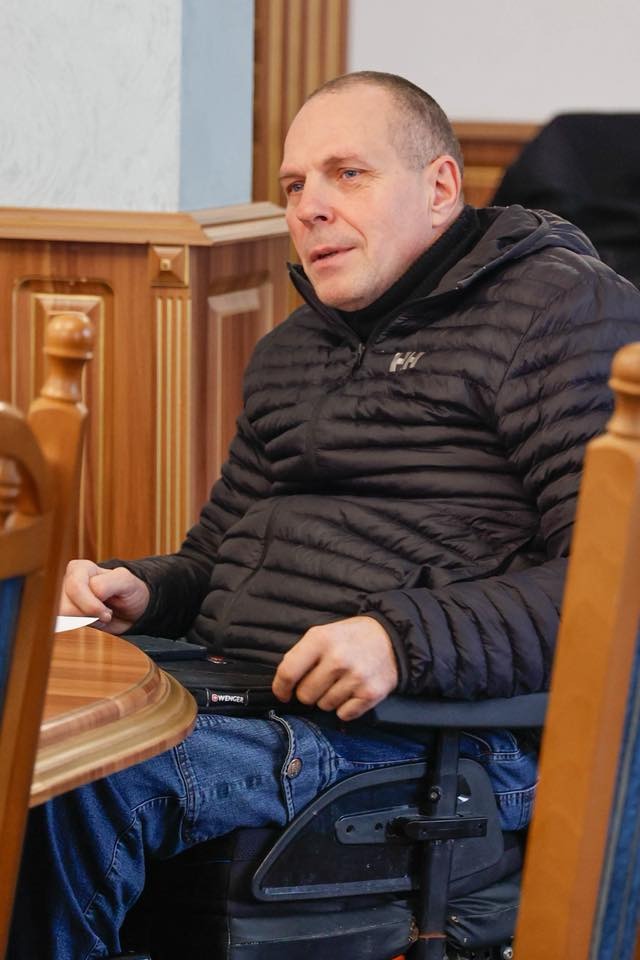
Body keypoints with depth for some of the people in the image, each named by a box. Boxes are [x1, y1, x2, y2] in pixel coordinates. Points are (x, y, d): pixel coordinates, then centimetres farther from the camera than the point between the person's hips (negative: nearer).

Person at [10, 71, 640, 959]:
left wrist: (408, 641, -23)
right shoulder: (289, 353, 26)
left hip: (430, 734, -7)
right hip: (234, 698, 8)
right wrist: (139, 591, 10)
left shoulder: (565, 310, 0)